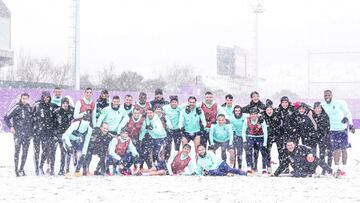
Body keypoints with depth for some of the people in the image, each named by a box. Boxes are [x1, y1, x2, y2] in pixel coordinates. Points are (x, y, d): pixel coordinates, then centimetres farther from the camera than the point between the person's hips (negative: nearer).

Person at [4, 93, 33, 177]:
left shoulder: (29, 108, 10)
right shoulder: (16, 107, -5)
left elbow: (31, 119, 22)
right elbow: (6, 118, -2)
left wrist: (31, 130, 13)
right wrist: (11, 127, -8)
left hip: (27, 134, 5)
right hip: (18, 133, -5)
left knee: (25, 152, 6)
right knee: (17, 151, -9)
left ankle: (21, 169, 15)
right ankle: (17, 170, -7)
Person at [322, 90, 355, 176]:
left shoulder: (339, 103, -9)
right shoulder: (323, 105, 3)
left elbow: (348, 113, -2)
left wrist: (351, 125, -3)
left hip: (342, 128, -3)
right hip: (333, 130, 3)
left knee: (343, 149, -4)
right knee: (335, 150, 0)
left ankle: (343, 169, -2)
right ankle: (337, 168, 4)